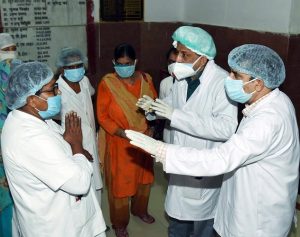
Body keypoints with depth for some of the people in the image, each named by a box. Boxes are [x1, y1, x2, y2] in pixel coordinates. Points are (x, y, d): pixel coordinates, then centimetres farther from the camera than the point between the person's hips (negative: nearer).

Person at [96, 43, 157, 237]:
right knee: (120, 182, 9)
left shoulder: (146, 79, -3)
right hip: (120, 142, -4)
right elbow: (103, 116, -12)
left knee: (144, 177, 21)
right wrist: (124, 133, -22)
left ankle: (140, 209, 47)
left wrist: (152, 127, -12)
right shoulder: (107, 83, -14)